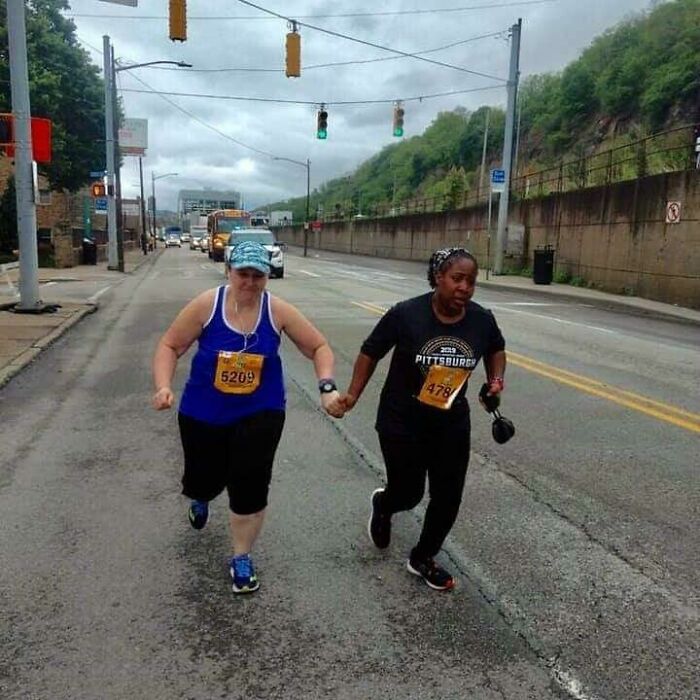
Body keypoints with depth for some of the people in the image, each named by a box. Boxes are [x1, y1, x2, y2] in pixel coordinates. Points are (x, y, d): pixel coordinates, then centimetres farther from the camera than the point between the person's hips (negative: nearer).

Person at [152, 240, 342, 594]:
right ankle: (200, 498, 56)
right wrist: (163, 387, -22)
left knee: (250, 487, -5)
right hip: (203, 413, 1)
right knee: (203, 480, 13)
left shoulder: (278, 311, -11)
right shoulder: (206, 305, -13)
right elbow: (169, 346, -6)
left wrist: (327, 387, -18)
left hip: (259, 414, 0)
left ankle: (241, 558, 22)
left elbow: (319, 347, -3)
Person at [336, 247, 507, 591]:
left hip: (451, 423, 4)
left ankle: (422, 559, 32)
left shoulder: (482, 320, -9)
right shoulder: (406, 314, -20)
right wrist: (353, 395, -13)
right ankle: (382, 505, 46)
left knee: (448, 497, 7)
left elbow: (496, 349, 13)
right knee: (408, 494, 7)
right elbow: (370, 353, -7)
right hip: (402, 422, -4)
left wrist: (496, 378, -4)